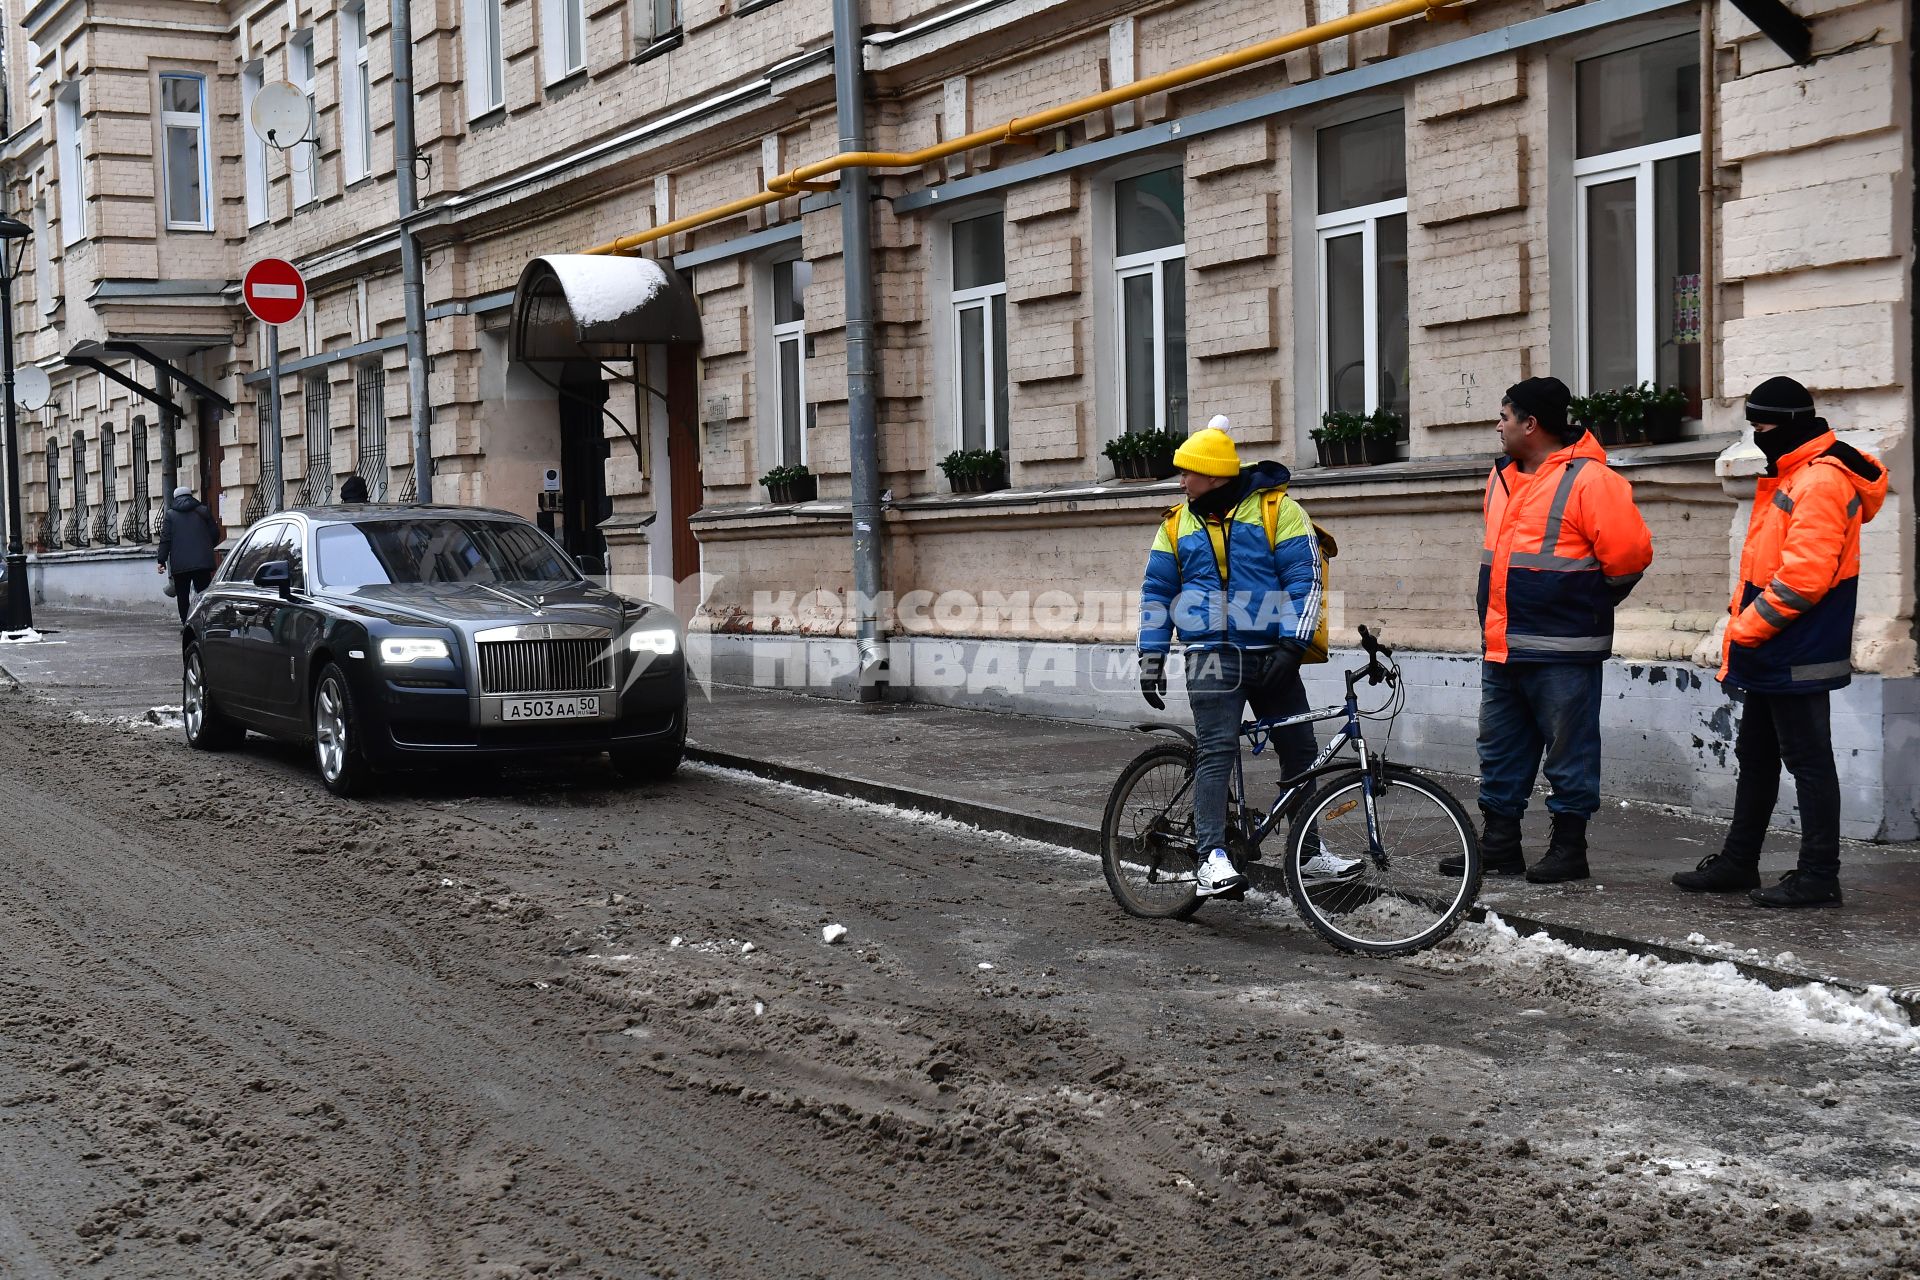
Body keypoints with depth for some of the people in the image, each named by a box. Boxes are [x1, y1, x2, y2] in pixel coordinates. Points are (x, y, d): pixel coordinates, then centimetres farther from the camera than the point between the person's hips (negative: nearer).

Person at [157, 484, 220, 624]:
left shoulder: (171, 514, 4)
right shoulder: (203, 511, 7)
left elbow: (165, 539, -2)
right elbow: (215, 534, 10)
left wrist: (162, 561, 0)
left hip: (179, 565, -1)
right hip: (202, 562, 1)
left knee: (183, 597, 7)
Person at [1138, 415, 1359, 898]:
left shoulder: (1277, 509, -3)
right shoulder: (1178, 523, 8)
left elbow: (1305, 579, -6)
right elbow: (1157, 592, 13)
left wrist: (1293, 644, -15)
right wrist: (1151, 660, 9)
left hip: (1272, 654, 0)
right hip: (1213, 654, 0)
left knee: (1300, 750, 7)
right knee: (1216, 750, -15)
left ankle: (1309, 855, 21)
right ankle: (1213, 858, -20)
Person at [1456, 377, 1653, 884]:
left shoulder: (1588, 480, -14)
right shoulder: (1502, 477, 12)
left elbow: (1629, 552, -15)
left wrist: (1590, 603, -2)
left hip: (1562, 652, -8)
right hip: (1500, 646, 9)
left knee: (1569, 750, 2)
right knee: (1499, 749, 13)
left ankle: (1569, 848, 11)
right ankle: (1499, 846, 21)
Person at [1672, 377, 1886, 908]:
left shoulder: (1821, 482, -17)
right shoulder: (1786, 476, 17)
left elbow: (1804, 576, -24)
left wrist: (1747, 627, -17)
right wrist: (1742, 619, 10)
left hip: (1798, 660, -11)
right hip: (1772, 657, 11)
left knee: (1808, 761, -4)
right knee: (1756, 758, 16)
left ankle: (1818, 877, 2)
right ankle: (1737, 862, 26)